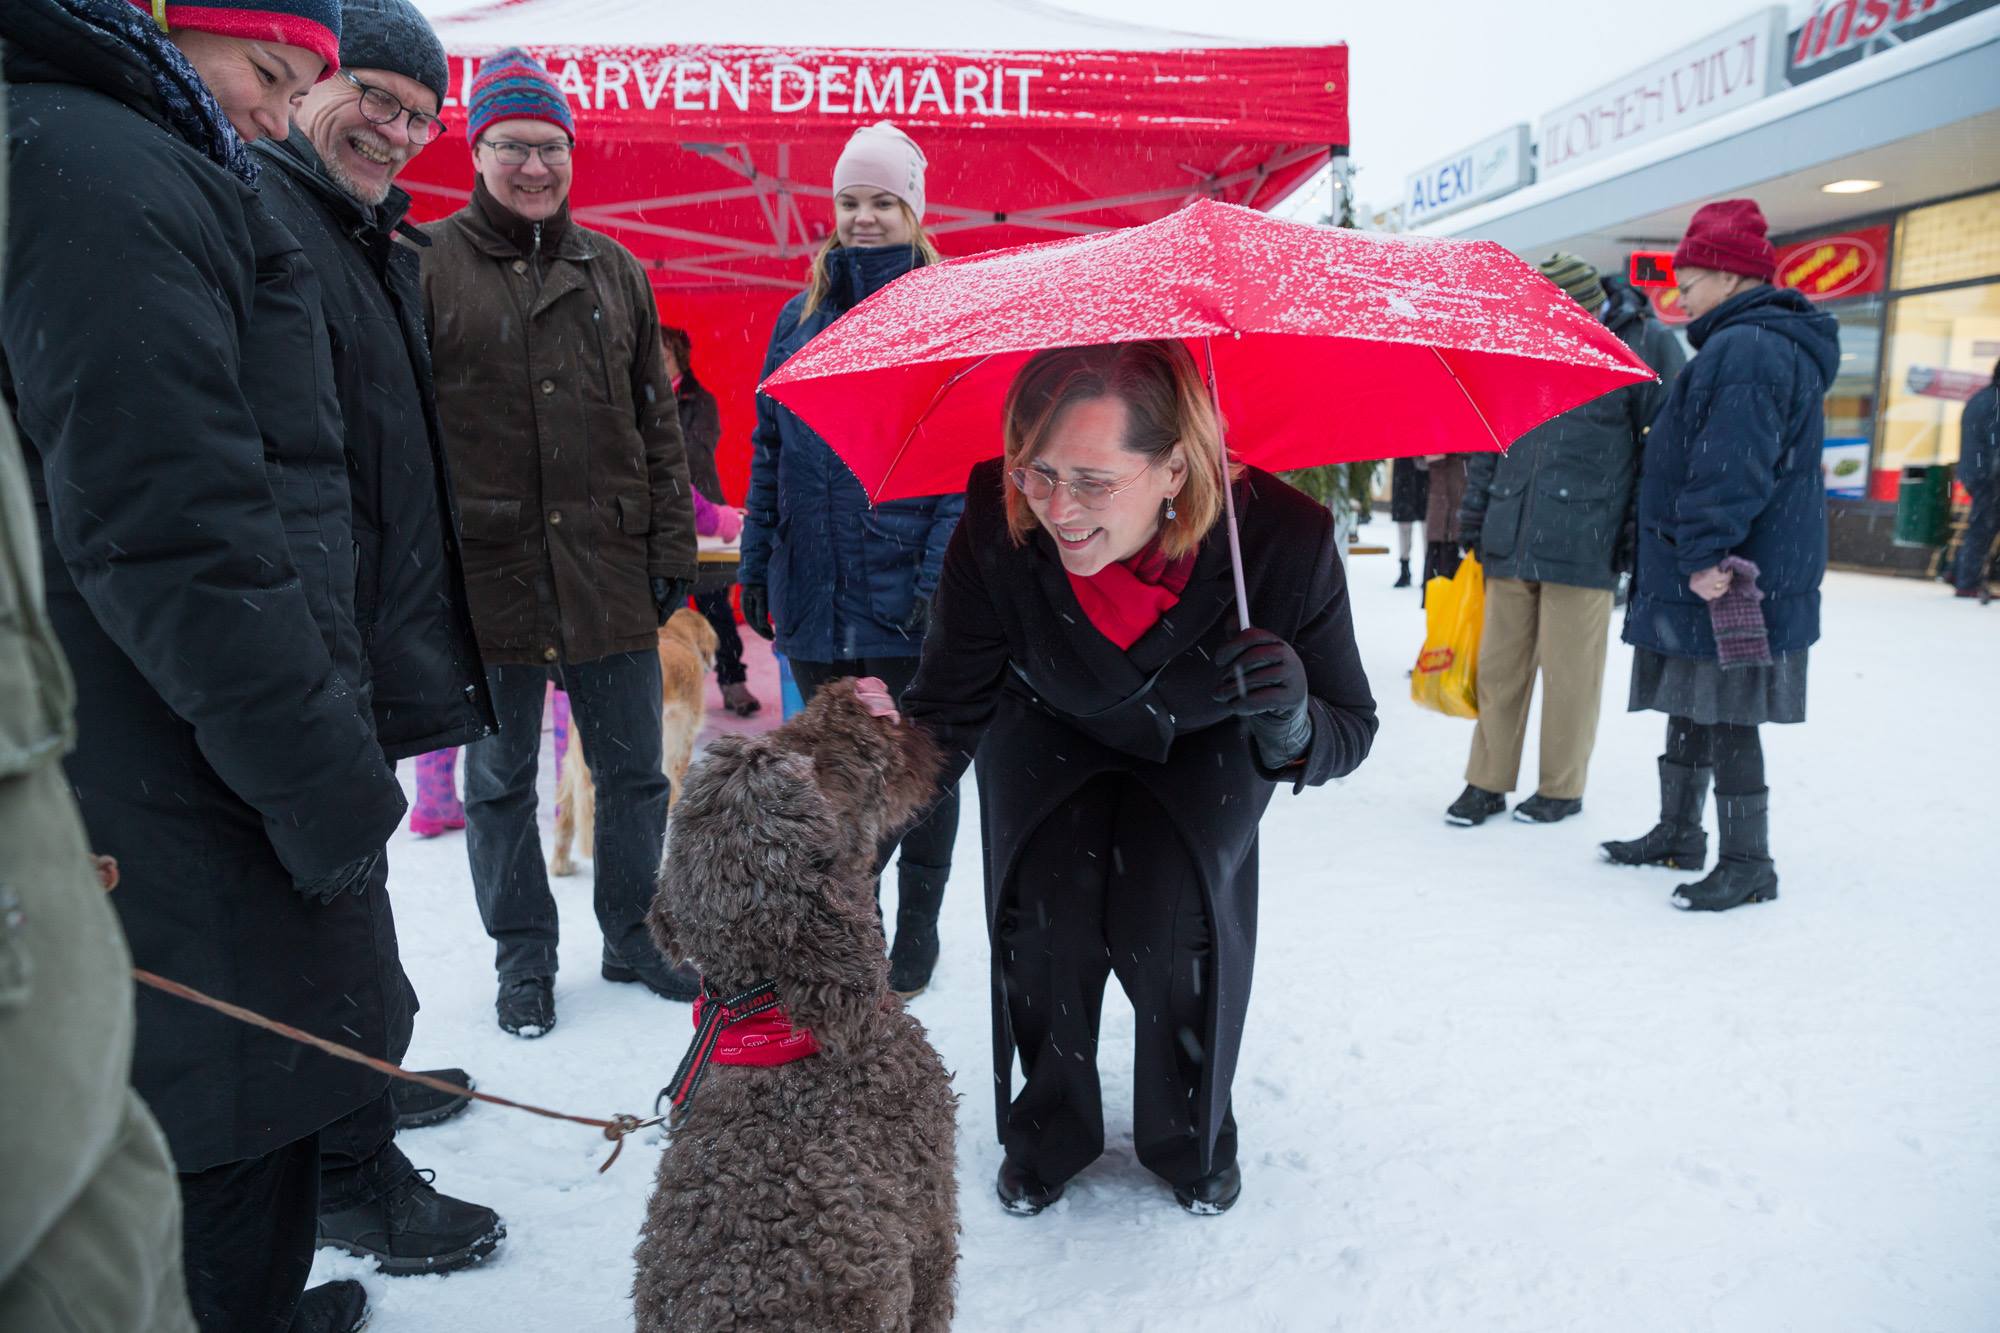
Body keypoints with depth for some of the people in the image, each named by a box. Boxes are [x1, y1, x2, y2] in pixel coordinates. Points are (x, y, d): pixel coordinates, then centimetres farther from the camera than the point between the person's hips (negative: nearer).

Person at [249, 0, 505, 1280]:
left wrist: (432, 621, 24)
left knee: (351, 879, 22)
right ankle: (350, 1172, 15)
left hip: (391, 635, 10)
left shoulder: (380, 239, 18)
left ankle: (359, 1076, 40)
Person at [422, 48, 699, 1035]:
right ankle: (524, 958, 26)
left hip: (608, 572, 3)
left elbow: (657, 423, 13)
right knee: (500, 778, 10)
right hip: (484, 573, -2)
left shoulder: (614, 270, 12)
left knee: (634, 770, 10)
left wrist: (671, 548, 7)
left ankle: (631, 935, 29)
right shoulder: (427, 264, 1)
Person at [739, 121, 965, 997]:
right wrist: (757, 563, 8)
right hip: (815, 590, 5)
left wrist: (944, 572, -18)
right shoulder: (802, 316, 12)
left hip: (911, 592, -4)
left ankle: (914, 939, 24)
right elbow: (769, 449, 14)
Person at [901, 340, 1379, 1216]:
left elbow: (1350, 734, -23)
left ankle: (1193, 1134, 15)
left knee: (1175, 918, -18)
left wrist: (1292, 721, -48)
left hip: (1203, 745, 0)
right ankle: (1047, 1132, 15)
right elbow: (945, 712, -28)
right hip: (1049, 734, 1)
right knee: (1044, 911, -16)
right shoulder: (998, 529, -33)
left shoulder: (1284, 539, -34)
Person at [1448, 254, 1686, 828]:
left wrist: (1640, 527, -5)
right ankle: (1487, 781, 19)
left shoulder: (1645, 345, -1)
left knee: (1569, 672, 3)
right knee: (1499, 665, 8)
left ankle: (1562, 788, 19)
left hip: (1583, 544, -4)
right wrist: (1474, 513, 16)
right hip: (1509, 539, 4)